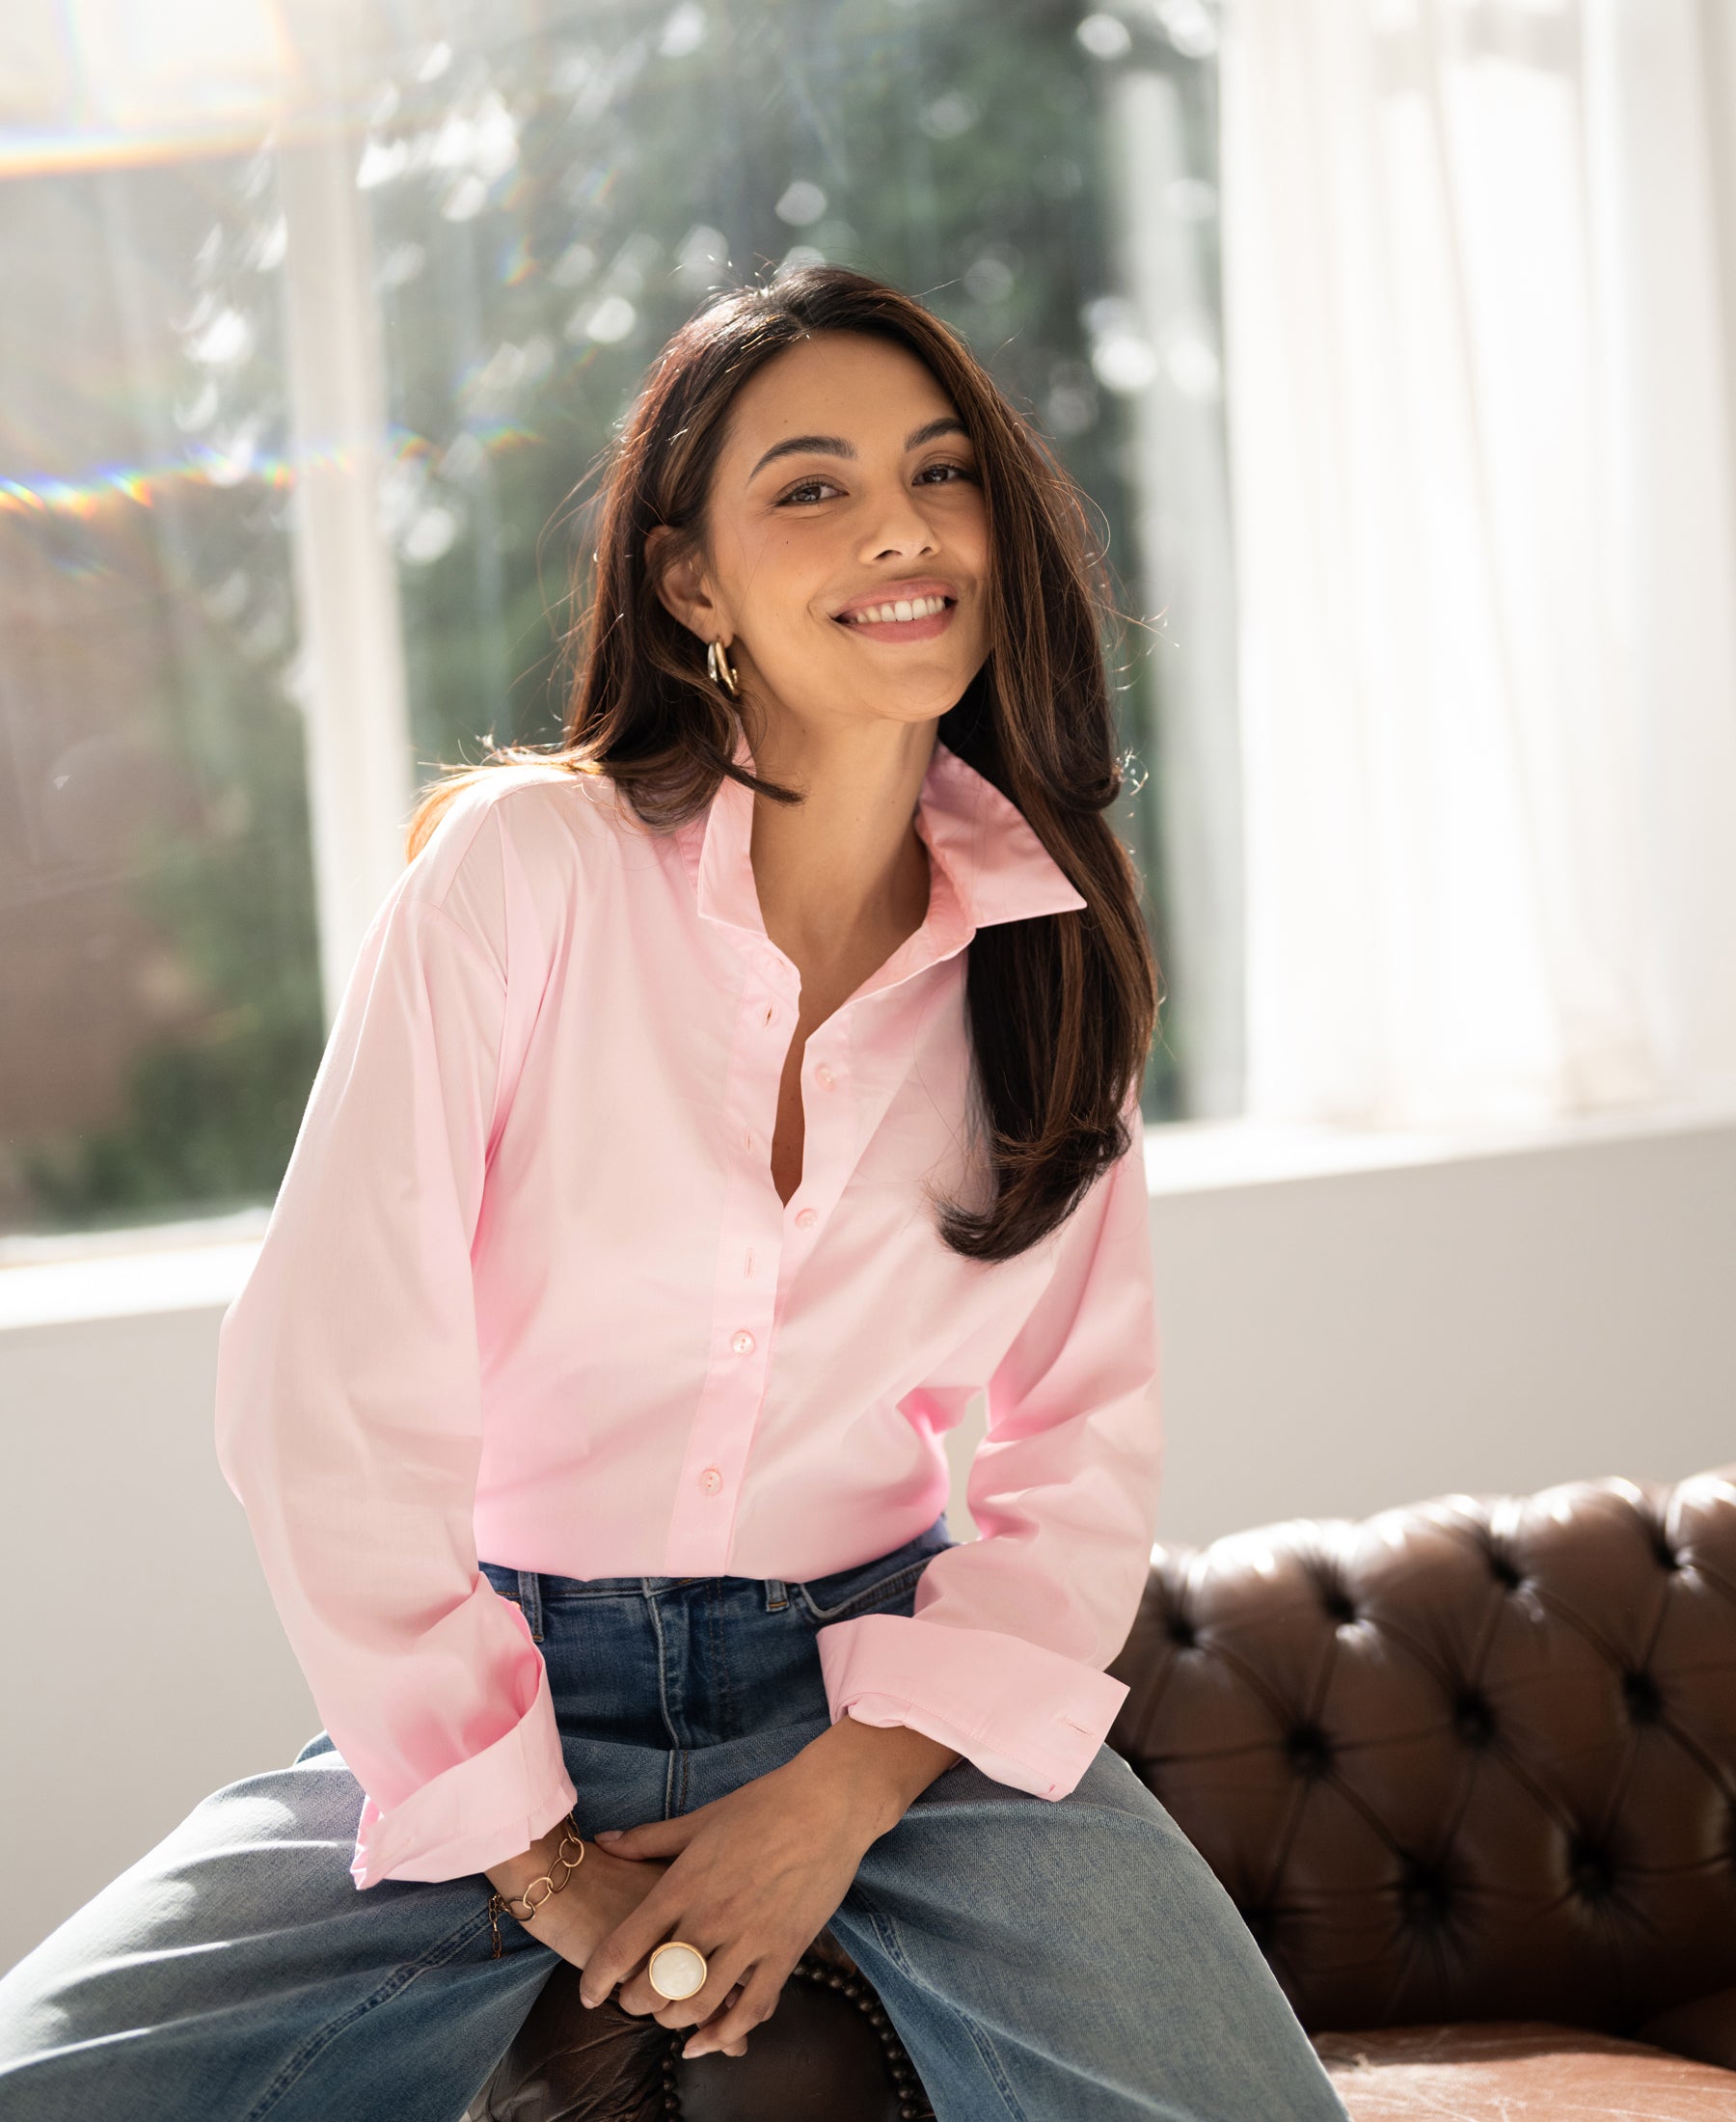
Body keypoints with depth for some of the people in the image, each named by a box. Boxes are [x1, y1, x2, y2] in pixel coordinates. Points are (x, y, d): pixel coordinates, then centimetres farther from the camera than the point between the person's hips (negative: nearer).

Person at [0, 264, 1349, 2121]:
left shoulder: (1046, 946, 0)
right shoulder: (526, 865, -11)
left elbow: (1083, 1450, 1)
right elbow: (331, 1408, -13)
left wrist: (847, 1795, -12)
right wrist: (534, 1858, -11)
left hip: (882, 1675, 2)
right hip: (505, 1679, -1)